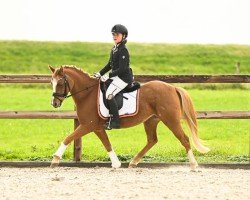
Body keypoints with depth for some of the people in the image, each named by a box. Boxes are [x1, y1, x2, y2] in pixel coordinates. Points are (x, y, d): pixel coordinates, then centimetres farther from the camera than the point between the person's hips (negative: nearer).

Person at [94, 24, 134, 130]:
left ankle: (115, 121, -23)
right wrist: (100, 73, 10)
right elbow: (110, 65, 21)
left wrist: (108, 76, -22)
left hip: (123, 78, -11)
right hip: (116, 77, 11)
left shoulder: (123, 51, -15)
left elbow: (122, 69, -20)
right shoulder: (114, 49, 14)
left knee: (109, 94, -25)